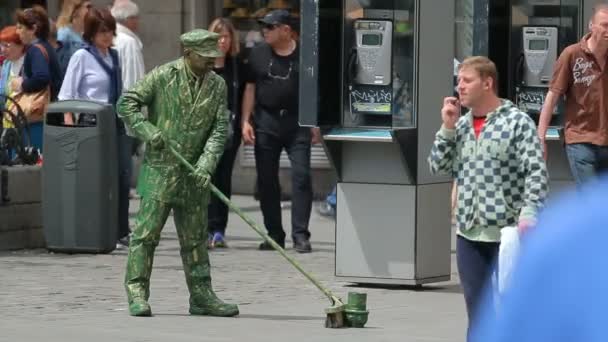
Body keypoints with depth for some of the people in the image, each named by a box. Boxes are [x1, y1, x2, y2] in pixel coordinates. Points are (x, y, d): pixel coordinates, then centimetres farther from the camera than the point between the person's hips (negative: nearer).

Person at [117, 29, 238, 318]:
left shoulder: (217, 85, 7)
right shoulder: (163, 77, -6)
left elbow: (220, 129, 2)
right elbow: (127, 103, -4)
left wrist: (207, 163, -11)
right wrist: (148, 131, -15)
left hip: (194, 175, 5)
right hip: (159, 171, -5)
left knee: (195, 238, 10)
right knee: (146, 233, -6)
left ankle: (201, 296, 17)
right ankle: (137, 294, -2)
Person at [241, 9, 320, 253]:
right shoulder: (258, 54, 7)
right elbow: (250, 88, 9)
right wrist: (245, 121, 1)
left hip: (297, 122, -3)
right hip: (266, 122, 3)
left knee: (301, 176, -11)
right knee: (267, 180, 6)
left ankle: (300, 235, -9)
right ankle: (274, 235, 16)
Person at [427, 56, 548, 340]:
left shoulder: (517, 122, -6)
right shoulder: (461, 124, 11)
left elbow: (536, 172, -12)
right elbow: (438, 167, 10)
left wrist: (529, 212, -24)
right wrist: (447, 128, 1)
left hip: (508, 232, -5)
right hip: (469, 233, 5)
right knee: (477, 312, 9)